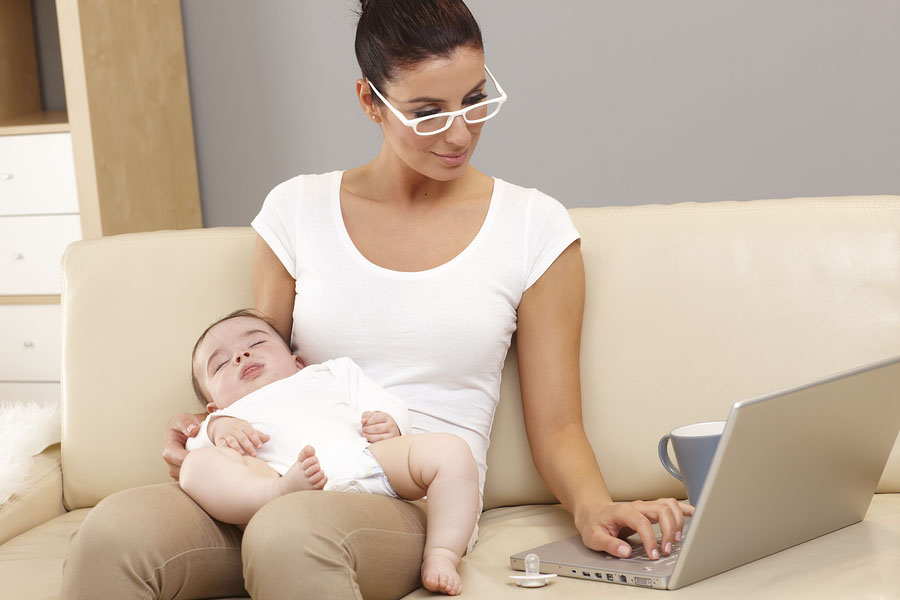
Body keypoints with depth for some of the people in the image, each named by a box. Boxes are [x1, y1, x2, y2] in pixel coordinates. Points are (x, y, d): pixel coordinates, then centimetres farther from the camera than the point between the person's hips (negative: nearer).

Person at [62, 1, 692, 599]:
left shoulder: (534, 226, 7)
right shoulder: (297, 209, 11)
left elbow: (556, 427, 7)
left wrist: (594, 507, -14)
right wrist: (207, 428, -4)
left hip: (415, 510, -2)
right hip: (282, 487, 3)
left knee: (289, 533, -39)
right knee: (112, 531, -31)